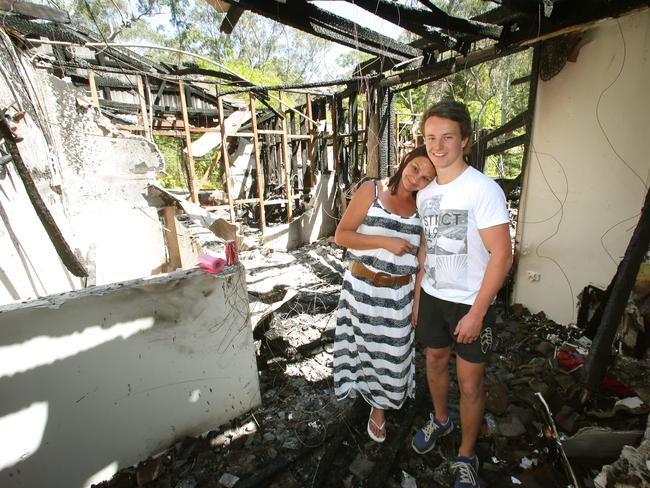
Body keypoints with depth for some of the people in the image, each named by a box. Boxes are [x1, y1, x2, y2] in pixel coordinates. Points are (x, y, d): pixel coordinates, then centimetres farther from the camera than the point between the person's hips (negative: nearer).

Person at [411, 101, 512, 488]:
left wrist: (476, 312, -18)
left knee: (470, 385, 8)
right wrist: (417, 296, 13)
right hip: (432, 296, 6)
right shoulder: (425, 193, 4)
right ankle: (441, 420, 50)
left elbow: (502, 256, -18)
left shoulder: (484, 189, -17)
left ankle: (466, 456, 34)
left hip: (471, 303, -5)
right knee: (435, 361, 22)